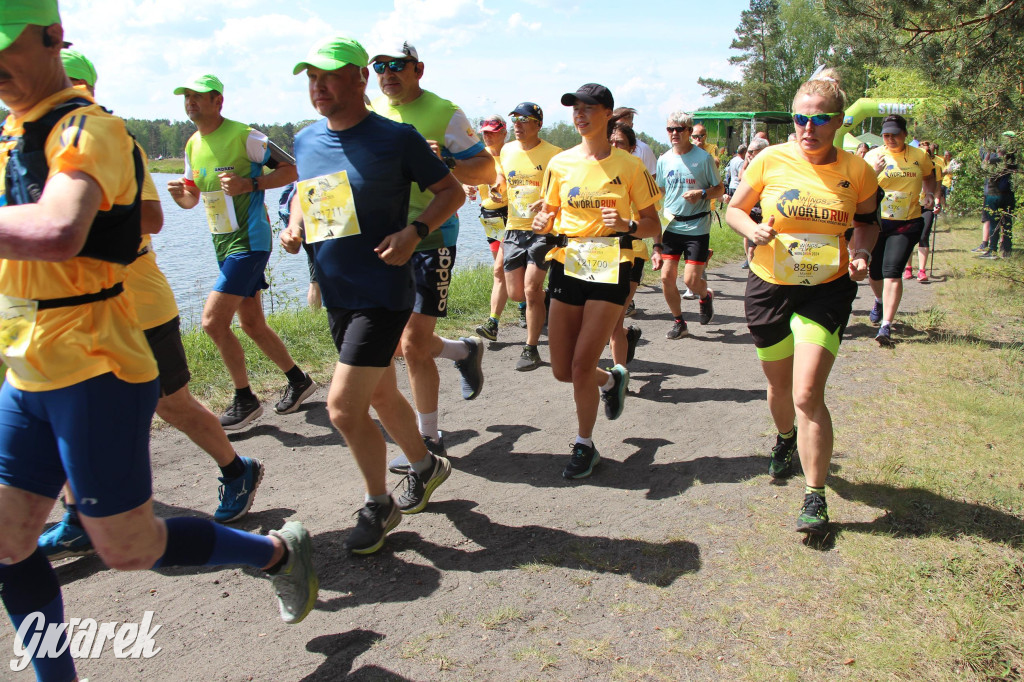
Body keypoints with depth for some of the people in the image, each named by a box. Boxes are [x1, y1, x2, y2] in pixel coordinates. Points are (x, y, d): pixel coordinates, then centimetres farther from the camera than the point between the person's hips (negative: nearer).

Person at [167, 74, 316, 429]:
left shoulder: (243, 136, -12)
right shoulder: (192, 145, 12)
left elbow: (291, 168, -10)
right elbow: (193, 198, 18)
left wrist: (249, 183, -21)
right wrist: (180, 194, -5)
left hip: (248, 242, -9)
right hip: (223, 243, 9)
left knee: (213, 321, -13)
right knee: (251, 324, 14)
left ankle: (245, 400, 3)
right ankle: (298, 379, 31)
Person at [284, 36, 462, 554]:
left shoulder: (395, 138, -10)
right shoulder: (306, 141, 9)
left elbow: (451, 191, -3)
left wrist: (414, 231, -18)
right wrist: (294, 225, 6)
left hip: (383, 293, -7)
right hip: (335, 295, 7)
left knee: (343, 405, -10)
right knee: (379, 395, 19)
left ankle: (378, 505, 14)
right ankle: (425, 466, 44)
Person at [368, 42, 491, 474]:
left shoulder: (444, 113, -5)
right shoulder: (370, 113, 11)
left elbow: (487, 171, -5)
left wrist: (445, 163, -24)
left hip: (429, 240, -6)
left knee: (413, 347, -6)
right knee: (396, 342, 12)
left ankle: (428, 439, 13)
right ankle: (465, 350, 39)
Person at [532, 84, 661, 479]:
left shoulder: (629, 166, -2)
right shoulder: (560, 163, 6)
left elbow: (653, 226, 1)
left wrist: (626, 225, -20)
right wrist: (543, 223, -9)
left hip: (610, 268, -4)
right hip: (567, 265, 4)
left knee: (582, 364, -10)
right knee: (562, 370, 5)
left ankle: (585, 445, 13)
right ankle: (612, 379, 39)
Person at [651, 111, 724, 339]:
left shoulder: (703, 158, -4)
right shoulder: (663, 160, 7)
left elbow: (720, 189, 2)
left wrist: (702, 194, -20)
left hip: (697, 227, -4)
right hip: (671, 226, 4)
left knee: (691, 280, -7)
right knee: (667, 277, -2)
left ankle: (706, 296, 29)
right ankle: (678, 321, 19)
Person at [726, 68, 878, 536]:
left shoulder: (856, 171, -5)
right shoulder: (770, 160, -7)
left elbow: (867, 220, 12)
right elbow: (735, 208, 5)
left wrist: (862, 251, -8)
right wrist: (752, 230, -16)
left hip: (827, 290, -1)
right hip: (769, 285, 2)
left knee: (808, 394, -13)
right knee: (779, 384, 17)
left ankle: (815, 498, 0)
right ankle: (785, 439, 53)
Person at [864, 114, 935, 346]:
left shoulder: (920, 156, 4)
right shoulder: (873, 156, -1)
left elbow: (929, 176, 24)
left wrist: (929, 194, 5)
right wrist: (874, 171, -27)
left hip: (907, 224, -1)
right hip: (877, 222, 1)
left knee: (892, 271, -14)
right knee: (875, 272, 10)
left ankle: (886, 326, -14)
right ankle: (879, 301, 46)